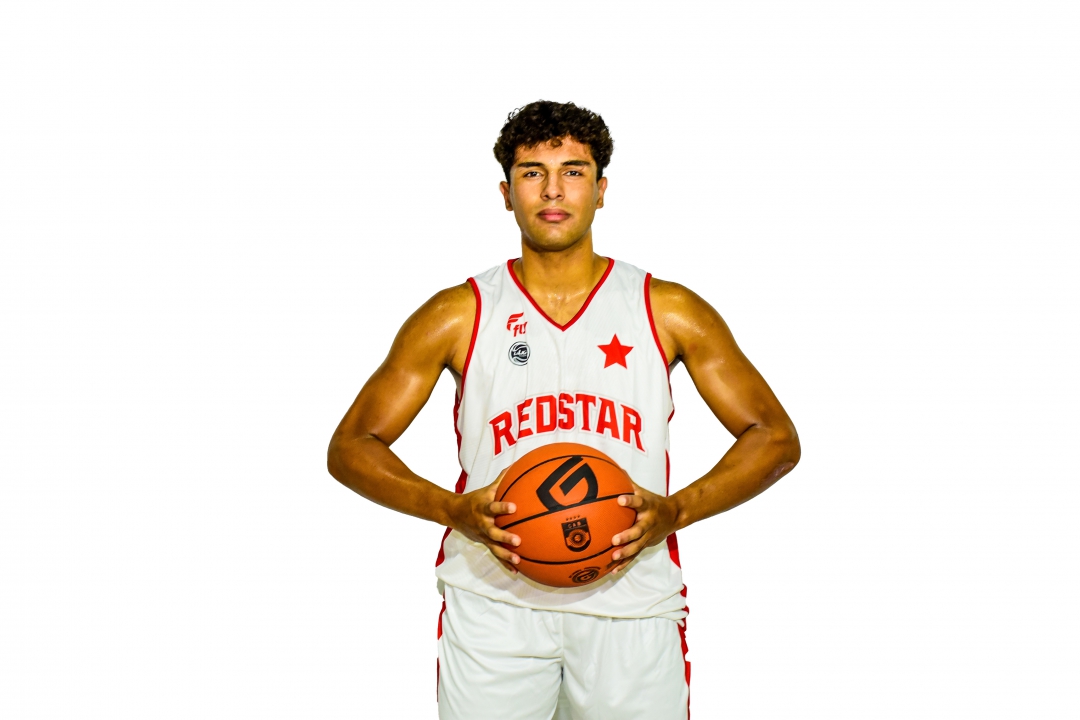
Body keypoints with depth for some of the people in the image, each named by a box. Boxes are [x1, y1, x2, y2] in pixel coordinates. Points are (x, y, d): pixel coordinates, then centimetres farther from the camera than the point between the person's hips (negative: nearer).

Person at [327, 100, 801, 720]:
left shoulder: (670, 312, 4)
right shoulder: (457, 316, 3)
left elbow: (775, 437, 5)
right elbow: (351, 446, 4)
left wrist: (676, 511, -12)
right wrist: (454, 510, -14)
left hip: (631, 604, 1)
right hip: (494, 604, 0)